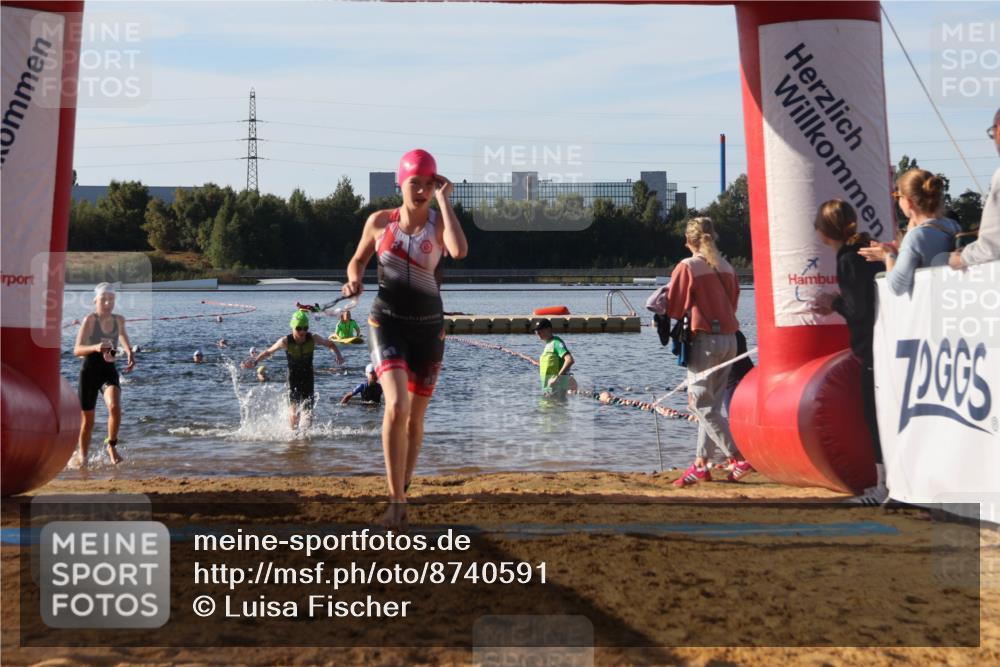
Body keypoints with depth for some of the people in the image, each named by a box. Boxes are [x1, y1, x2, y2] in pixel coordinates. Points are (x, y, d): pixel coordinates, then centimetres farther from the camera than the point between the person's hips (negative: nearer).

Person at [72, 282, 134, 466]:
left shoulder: (119, 320, 4)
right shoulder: (90, 320, -12)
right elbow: (77, 350, -20)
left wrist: (130, 352, 20)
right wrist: (95, 347, -37)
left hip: (109, 371, 3)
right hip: (90, 371, -3)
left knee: (115, 407, -25)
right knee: (88, 419, 6)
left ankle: (111, 445, -4)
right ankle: (82, 456, 26)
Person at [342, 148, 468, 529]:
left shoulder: (439, 222, -1)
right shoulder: (380, 222, 2)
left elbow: (460, 251, -23)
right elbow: (358, 259, 17)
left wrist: (444, 200, -17)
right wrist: (354, 280, -6)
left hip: (429, 326, 2)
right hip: (387, 323, -1)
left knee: (415, 418, 9)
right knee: (396, 406, -22)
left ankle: (402, 493, 27)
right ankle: (396, 501, -19)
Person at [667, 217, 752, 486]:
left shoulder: (687, 267, -7)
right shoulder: (726, 267, 11)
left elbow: (673, 308, -2)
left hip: (705, 340, -7)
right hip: (729, 339, 7)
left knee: (701, 404, -3)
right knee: (711, 404, 11)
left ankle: (738, 458, -11)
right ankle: (701, 462, 11)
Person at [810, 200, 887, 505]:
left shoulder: (849, 259, -16)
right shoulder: (868, 249, 11)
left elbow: (860, 310, -19)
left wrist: (834, 303, -2)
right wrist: (837, 305, 14)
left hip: (871, 350, -9)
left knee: (875, 416, -2)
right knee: (881, 416, 15)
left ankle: (885, 486, 3)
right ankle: (886, 482, 21)